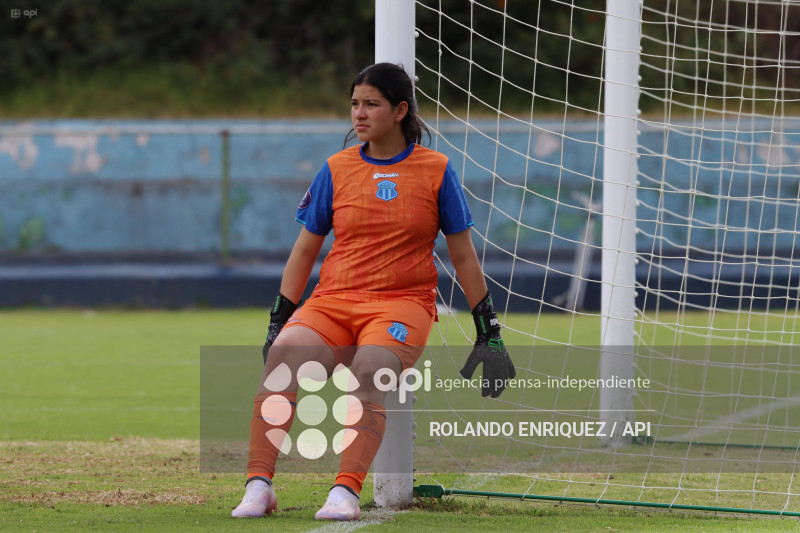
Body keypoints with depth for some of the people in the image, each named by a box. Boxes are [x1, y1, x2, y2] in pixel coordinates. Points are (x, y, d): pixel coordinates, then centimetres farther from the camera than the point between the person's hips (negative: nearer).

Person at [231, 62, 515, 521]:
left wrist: (489, 332, 10)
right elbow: (305, 249, 17)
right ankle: (259, 487, -28)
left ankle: (346, 492, -38)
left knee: (369, 372, -34)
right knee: (282, 358, -26)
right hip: (332, 302, 2)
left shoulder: (436, 170, 5)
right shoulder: (337, 169, 11)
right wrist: (279, 319, 10)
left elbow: (463, 256, 11)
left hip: (403, 304, -2)